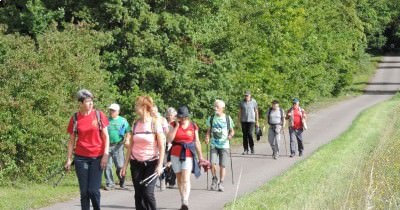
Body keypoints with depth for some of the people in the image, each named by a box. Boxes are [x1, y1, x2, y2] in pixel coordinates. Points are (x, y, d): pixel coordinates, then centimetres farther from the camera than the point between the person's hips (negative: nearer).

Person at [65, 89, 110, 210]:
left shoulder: (99, 115, -1)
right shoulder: (75, 118, 2)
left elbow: (106, 136, 2)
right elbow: (71, 141, 8)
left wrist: (105, 155, -5)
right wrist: (69, 159, 2)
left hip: (97, 158, -1)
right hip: (81, 158, 1)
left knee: (93, 190, -8)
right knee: (84, 191, 3)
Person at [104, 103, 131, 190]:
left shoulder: (123, 120, 9)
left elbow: (128, 132, 8)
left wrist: (127, 139, -11)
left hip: (118, 146, -1)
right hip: (107, 146, 1)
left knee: (120, 166, -4)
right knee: (107, 166, -1)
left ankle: (122, 182, 15)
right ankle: (109, 183, 8)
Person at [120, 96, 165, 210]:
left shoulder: (155, 124, -7)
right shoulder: (135, 124, 5)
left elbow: (161, 146, -7)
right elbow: (131, 146, 9)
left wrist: (160, 165, -15)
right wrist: (125, 165, 5)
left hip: (151, 162, -4)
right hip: (136, 163, 4)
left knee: (148, 193, -14)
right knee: (138, 194, 2)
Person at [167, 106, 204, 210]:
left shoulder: (193, 126, 2)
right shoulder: (174, 125, 4)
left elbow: (197, 142, 9)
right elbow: (169, 139, -8)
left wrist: (200, 157, 12)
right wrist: (177, 126, -11)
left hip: (188, 155, -2)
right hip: (175, 155, 2)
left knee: (186, 179, -14)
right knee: (179, 179, 9)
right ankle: (183, 201, 19)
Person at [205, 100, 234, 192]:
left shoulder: (228, 119, 0)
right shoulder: (211, 118, 4)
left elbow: (232, 131, 8)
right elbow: (208, 131, 11)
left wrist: (230, 135, -13)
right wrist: (207, 138, -7)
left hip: (224, 145, -1)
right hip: (214, 145, 1)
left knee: (222, 165, -2)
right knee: (212, 163, -12)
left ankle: (221, 183, 9)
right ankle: (214, 179, 13)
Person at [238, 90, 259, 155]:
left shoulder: (253, 102, 1)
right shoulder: (242, 102, 5)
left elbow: (256, 111, 5)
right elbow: (240, 112, 9)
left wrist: (257, 121, 4)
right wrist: (239, 121, 4)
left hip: (251, 120, -2)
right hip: (244, 121, 2)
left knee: (250, 134, -13)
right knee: (245, 135, 0)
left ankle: (252, 148, 6)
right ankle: (245, 150, 4)